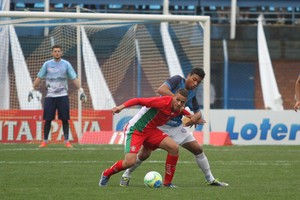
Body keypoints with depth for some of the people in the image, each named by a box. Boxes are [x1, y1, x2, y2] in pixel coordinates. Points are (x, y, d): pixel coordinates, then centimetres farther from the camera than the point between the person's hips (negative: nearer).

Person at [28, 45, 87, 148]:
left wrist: (81, 91, -7)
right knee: (48, 119, -1)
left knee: (65, 119, -2)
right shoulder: (47, 64, 4)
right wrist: (32, 90, 3)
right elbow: (39, 78, 8)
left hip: (63, 96, 0)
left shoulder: (66, 64, 3)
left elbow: (74, 78, 2)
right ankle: (45, 141, 7)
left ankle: (66, 141, 4)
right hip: (50, 96, 0)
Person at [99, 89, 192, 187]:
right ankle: (106, 174, 10)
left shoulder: (179, 110, -2)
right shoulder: (163, 102, -26)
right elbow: (138, 100, -30)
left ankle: (167, 183, 3)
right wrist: (121, 106, -41)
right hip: (134, 130, -7)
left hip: (151, 131, 7)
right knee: (130, 162, -21)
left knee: (174, 148, -9)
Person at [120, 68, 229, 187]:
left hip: (176, 127, 6)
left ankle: (210, 180, 18)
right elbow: (161, 90, -28)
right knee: (144, 154, -12)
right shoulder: (178, 80, -12)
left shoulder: (192, 94, 5)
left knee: (198, 150, 4)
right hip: (159, 124, -6)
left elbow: (197, 111, 12)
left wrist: (196, 116, -13)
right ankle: (126, 176, 11)